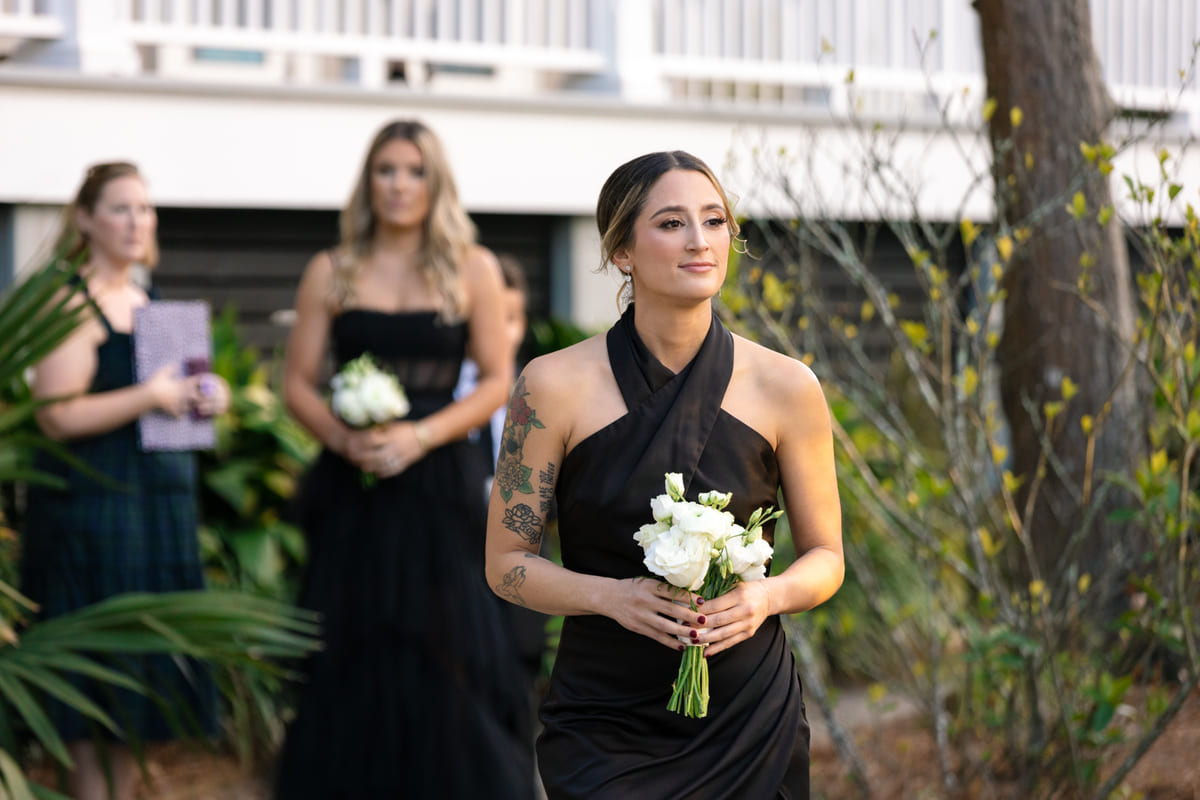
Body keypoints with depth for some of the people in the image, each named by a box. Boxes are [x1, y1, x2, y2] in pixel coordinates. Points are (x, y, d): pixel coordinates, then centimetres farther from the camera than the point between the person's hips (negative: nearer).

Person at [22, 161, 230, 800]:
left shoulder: (146, 303, 17)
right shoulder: (74, 303, -10)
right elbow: (57, 415, -19)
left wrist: (199, 398, 9)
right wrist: (151, 396, -16)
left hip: (160, 506, 9)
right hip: (94, 512, -8)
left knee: (133, 713, 11)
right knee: (95, 713, -5)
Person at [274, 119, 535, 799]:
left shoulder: (473, 270, 5)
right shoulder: (331, 272, 8)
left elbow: (498, 381, 2)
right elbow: (299, 384, 7)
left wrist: (421, 436, -11)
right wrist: (343, 438, -12)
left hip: (439, 486, -1)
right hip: (352, 490, 1)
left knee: (446, 657, -4)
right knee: (351, 660, 1)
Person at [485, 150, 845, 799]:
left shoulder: (784, 387, -4)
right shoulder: (555, 385, -7)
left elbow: (825, 557, 6)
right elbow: (506, 562, -2)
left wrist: (766, 597, -15)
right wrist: (614, 595, -19)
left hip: (749, 724, 2)